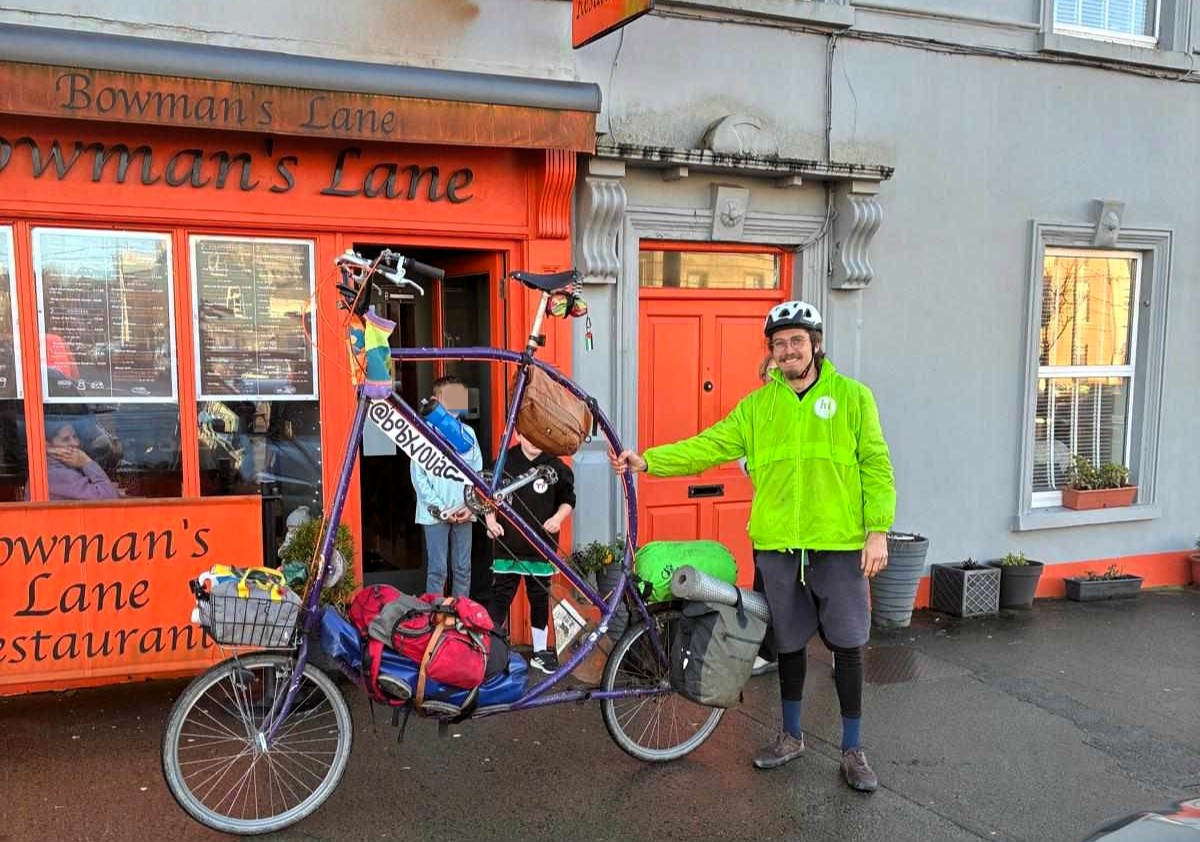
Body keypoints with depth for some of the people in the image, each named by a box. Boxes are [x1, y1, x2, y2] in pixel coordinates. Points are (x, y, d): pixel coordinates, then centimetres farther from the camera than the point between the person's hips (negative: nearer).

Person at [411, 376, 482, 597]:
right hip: (434, 514, -4)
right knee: (437, 569, -2)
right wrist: (438, 508, -11)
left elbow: (478, 473, 9)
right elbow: (418, 476, -6)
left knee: (463, 568, 10)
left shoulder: (468, 433, 7)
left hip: (463, 514, 4)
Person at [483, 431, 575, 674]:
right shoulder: (503, 463, -2)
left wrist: (558, 518, -10)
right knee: (500, 597, 3)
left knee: (540, 599, 12)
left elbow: (568, 500, 7)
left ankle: (540, 651, 25)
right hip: (507, 545, -1)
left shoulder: (556, 467, -3)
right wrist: (490, 521, -3)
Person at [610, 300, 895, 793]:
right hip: (777, 546, 2)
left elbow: (876, 468, -2)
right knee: (789, 643, 15)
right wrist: (648, 461, -11)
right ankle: (791, 736, 34)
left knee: (847, 646, 6)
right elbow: (708, 447, -1)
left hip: (839, 546, -2)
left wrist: (877, 530, -10)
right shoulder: (756, 406, 6)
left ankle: (853, 750, 23)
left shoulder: (852, 396, -1)